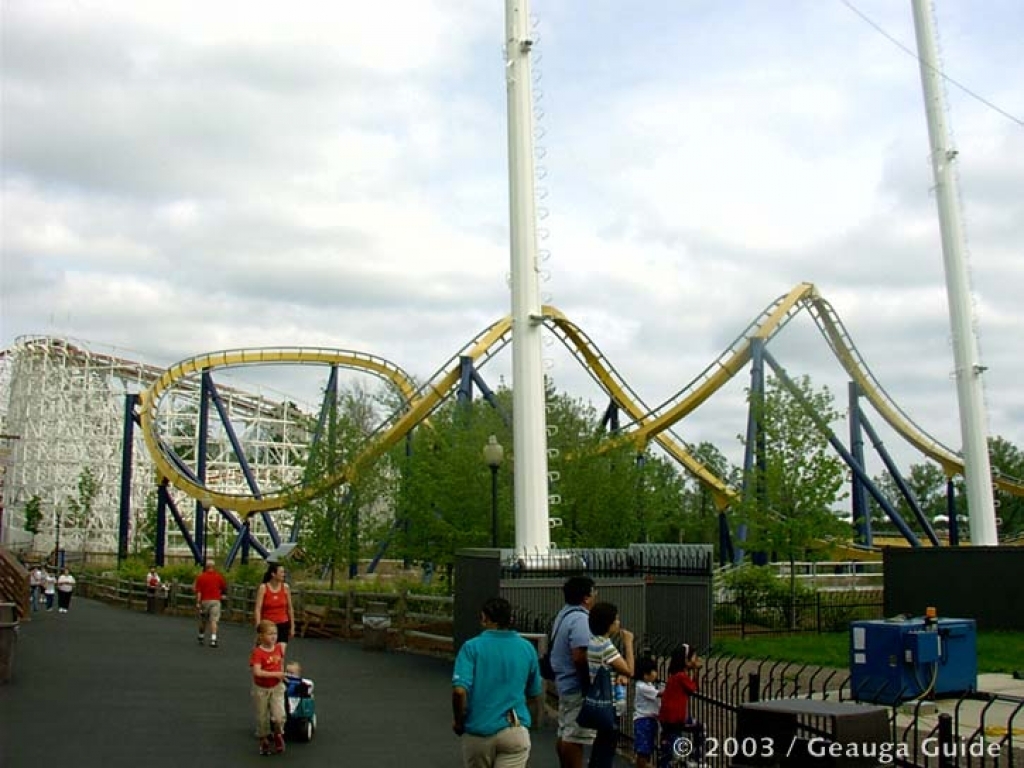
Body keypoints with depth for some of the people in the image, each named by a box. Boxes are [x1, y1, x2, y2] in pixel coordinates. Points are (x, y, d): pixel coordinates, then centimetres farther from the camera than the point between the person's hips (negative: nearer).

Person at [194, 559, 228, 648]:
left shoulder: (200, 577, -2)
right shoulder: (218, 576, 1)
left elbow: (198, 591, -7)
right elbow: (225, 588, 8)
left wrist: (198, 603, -6)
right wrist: (221, 595, 27)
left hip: (204, 601, 1)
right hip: (215, 600, -1)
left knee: (203, 621, 17)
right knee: (214, 620, -5)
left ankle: (201, 637, 32)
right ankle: (213, 639, -18)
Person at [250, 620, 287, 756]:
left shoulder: (278, 648, -6)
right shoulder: (257, 652, -22)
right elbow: (257, 672, -33)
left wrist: (281, 674, 4)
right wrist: (275, 674, -30)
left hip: (277, 687, 3)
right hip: (261, 689, -3)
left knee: (279, 716, -11)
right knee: (262, 718, 12)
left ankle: (278, 734, 19)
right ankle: (264, 741, 35)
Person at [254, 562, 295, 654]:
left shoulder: (286, 587, -2)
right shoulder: (263, 588, -9)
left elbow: (290, 608, 7)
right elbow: (258, 609, -12)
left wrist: (292, 626, 9)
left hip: (282, 625, 1)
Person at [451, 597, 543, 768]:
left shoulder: (472, 647, -6)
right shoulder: (527, 648, 4)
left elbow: (459, 691, -17)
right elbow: (535, 696, 13)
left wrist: (458, 721, 0)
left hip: (479, 731, -1)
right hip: (516, 732, 1)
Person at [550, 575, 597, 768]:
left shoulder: (565, 614, 11)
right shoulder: (580, 618, -21)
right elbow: (580, 657, -28)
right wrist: (591, 679, -18)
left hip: (565, 682, 10)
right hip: (578, 686, -10)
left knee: (565, 735, 17)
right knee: (575, 737, -5)